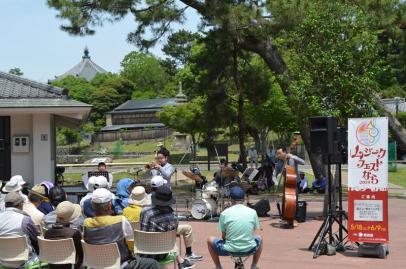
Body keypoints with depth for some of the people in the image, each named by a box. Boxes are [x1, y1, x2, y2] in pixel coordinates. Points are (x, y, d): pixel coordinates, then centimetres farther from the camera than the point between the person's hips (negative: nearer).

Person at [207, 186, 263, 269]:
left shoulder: (224, 213, -6)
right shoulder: (252, 212, 0)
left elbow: (223, 236, 2)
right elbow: (253, 233, 10)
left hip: (230, 250, -2)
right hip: (249, 249, 2)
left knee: (210, 240, 26)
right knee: (259, 238, 35)